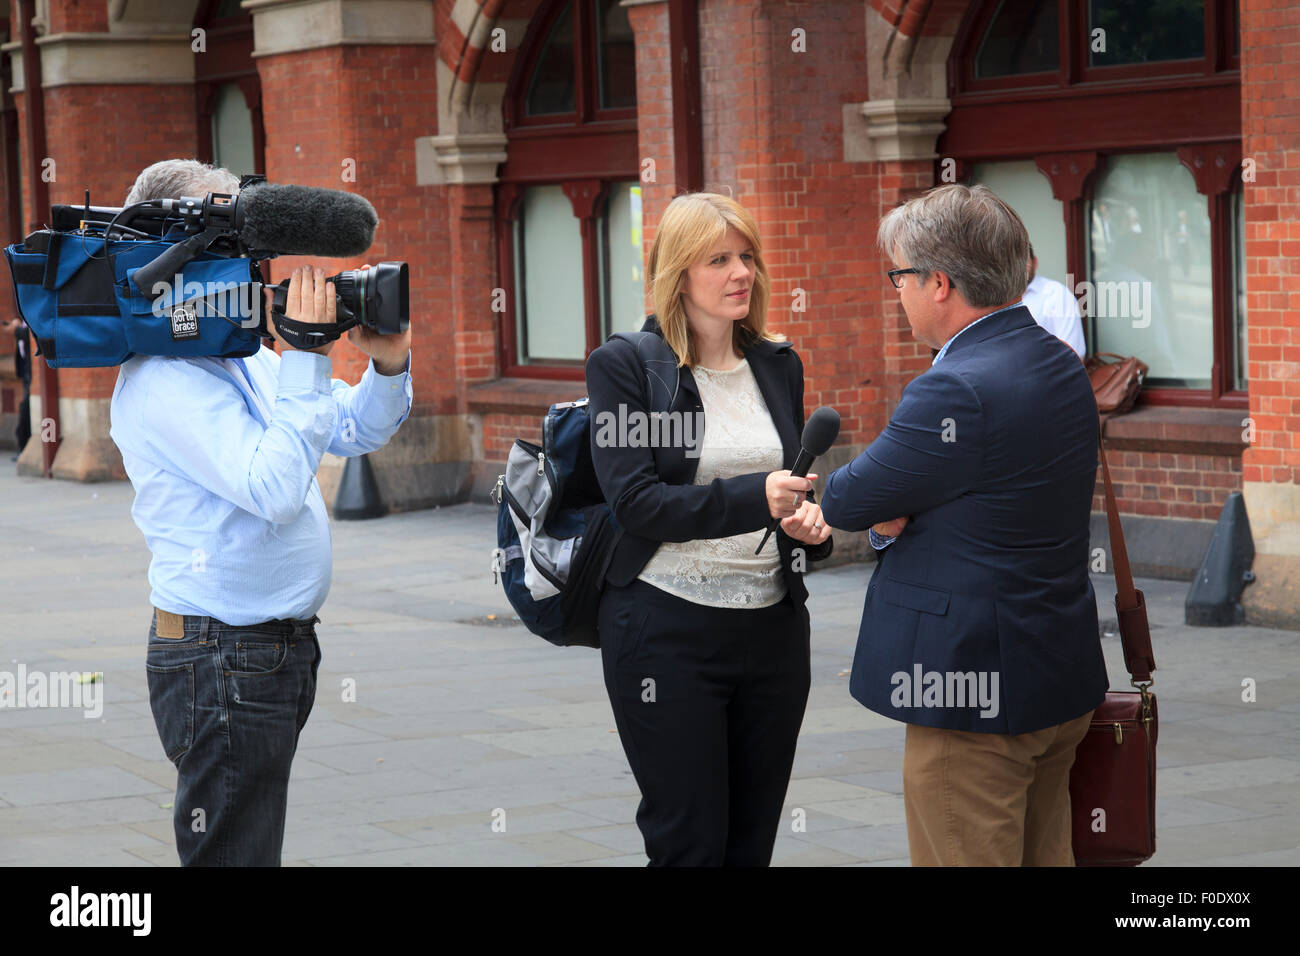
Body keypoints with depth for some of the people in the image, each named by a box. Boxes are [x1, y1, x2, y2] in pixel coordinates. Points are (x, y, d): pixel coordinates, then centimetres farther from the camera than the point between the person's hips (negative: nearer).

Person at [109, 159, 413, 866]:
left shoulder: (248, 355, 12)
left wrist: (388, 367, 2)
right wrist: (305, 359, -23)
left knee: (253, 846, 16)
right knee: (232, 855, -5)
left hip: (282, 646, 10)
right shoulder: (162, 379, -18)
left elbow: (354, 433, 21)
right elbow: (275, 488, -28)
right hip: (222, 662, -10)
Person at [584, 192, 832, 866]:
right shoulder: (624, 367, -5)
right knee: (689, 843, -3)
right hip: (667, 631, -5)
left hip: (772, 627, 5)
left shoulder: (779, 366, 12)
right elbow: (633, 499, -15)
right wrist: (753, 499, -26)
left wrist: (808, 522, -3)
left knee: (752, 842, 9)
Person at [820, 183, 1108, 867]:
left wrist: (878, 510, 11)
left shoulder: (958, 391, -23)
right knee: (1043, 857, 17)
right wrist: (892, 513, -5)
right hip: (1062, 680, 10)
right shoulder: (1060, 364, 8)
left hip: (975, 691, -10)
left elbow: (844, 502, -12)